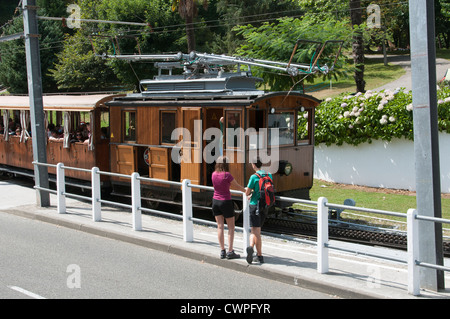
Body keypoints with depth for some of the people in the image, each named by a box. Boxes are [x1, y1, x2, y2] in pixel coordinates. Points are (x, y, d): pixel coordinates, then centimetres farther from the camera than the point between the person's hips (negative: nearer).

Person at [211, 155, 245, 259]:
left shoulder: (214, 174, -1)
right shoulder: (227, 175, -15)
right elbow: (237, 186, -2)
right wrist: (247, 191, 12)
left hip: (215, 201, 5)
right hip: (226, 202, -5)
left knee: (220, 226, 9)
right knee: (231, 227, 5)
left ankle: (222, 251, 9)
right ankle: (230, 252, 3)